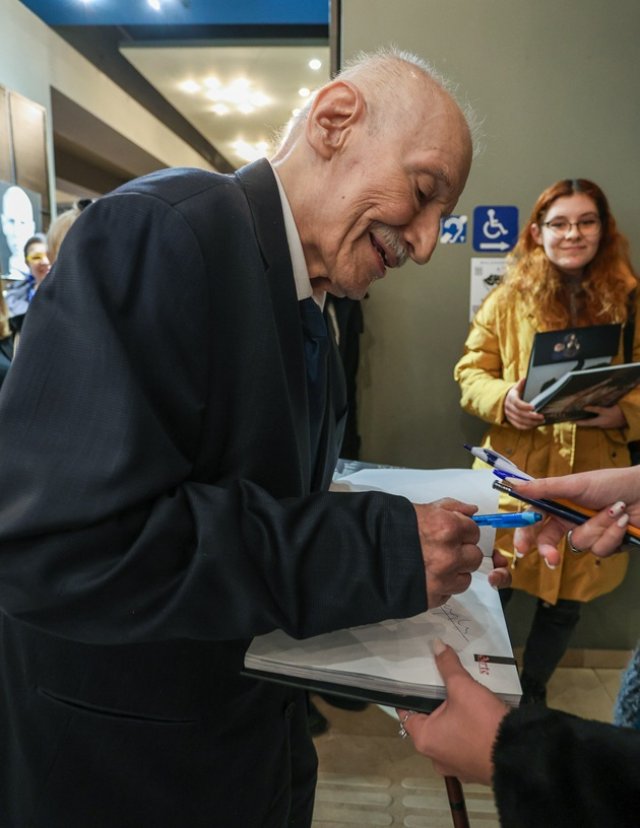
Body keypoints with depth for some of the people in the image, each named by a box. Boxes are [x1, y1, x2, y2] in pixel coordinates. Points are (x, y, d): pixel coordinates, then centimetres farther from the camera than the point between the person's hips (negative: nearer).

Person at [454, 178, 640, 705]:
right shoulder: (510, 297, 0)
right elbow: (470, 371, 2)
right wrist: (504, 398, -18)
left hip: (592, 479, 1)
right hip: (516, 473, -1)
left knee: (565, 601, 15)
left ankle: (533, 693, 44)